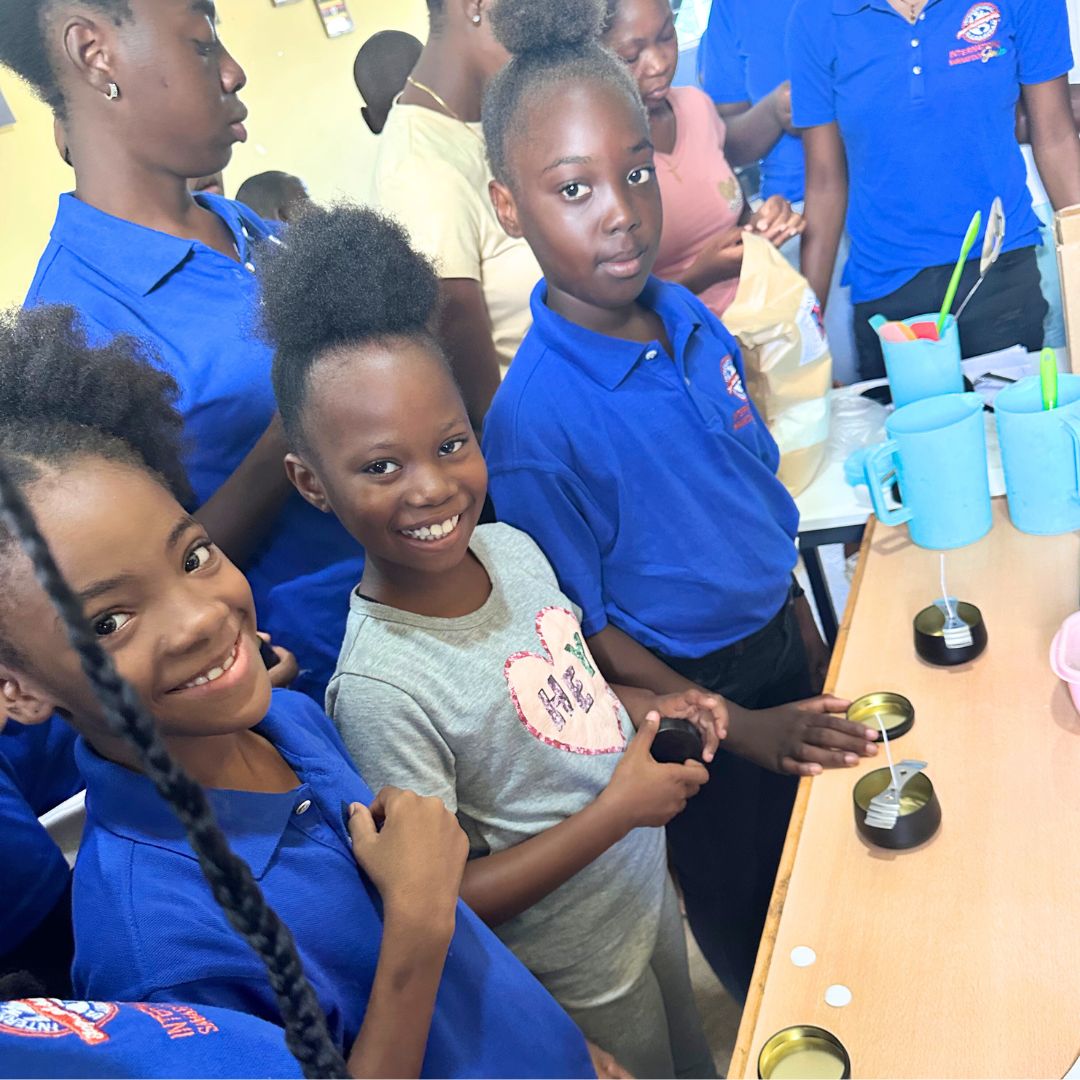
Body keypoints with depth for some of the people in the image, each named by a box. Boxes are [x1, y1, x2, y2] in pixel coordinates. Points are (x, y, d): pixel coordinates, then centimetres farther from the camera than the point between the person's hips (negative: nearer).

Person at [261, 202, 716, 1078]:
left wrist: (647, 708, -11)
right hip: (578, 973, -6)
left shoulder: (511, 548, -12)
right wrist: (622, 806, -27)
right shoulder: (380, 687, -34)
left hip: (648, 885, 6)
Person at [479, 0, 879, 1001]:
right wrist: (741, 729, -15)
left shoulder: (691, 319, -5)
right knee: (750, 927, 17)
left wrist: (805, 635, 12)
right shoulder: (534, 418, -26)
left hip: (780, 652, 7)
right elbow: (581, 635, -18)